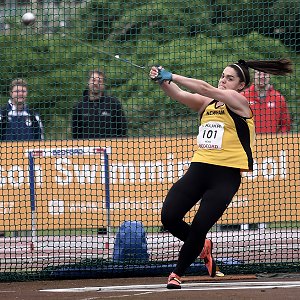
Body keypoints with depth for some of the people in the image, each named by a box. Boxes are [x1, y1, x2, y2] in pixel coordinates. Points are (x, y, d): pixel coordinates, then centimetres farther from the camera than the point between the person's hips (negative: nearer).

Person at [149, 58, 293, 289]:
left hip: (226, 175, -5)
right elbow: (179, 95, 2)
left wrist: (172, 77, -16)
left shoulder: (238, 101, -2)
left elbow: (206, 89, -14)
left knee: (199, 227, -11)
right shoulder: (207, 104, 15)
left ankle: (178, 273, 10)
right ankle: (202, 247, 21)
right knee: (169, 217, -8)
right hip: (199, 169, 6)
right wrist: (164, 82, -19)